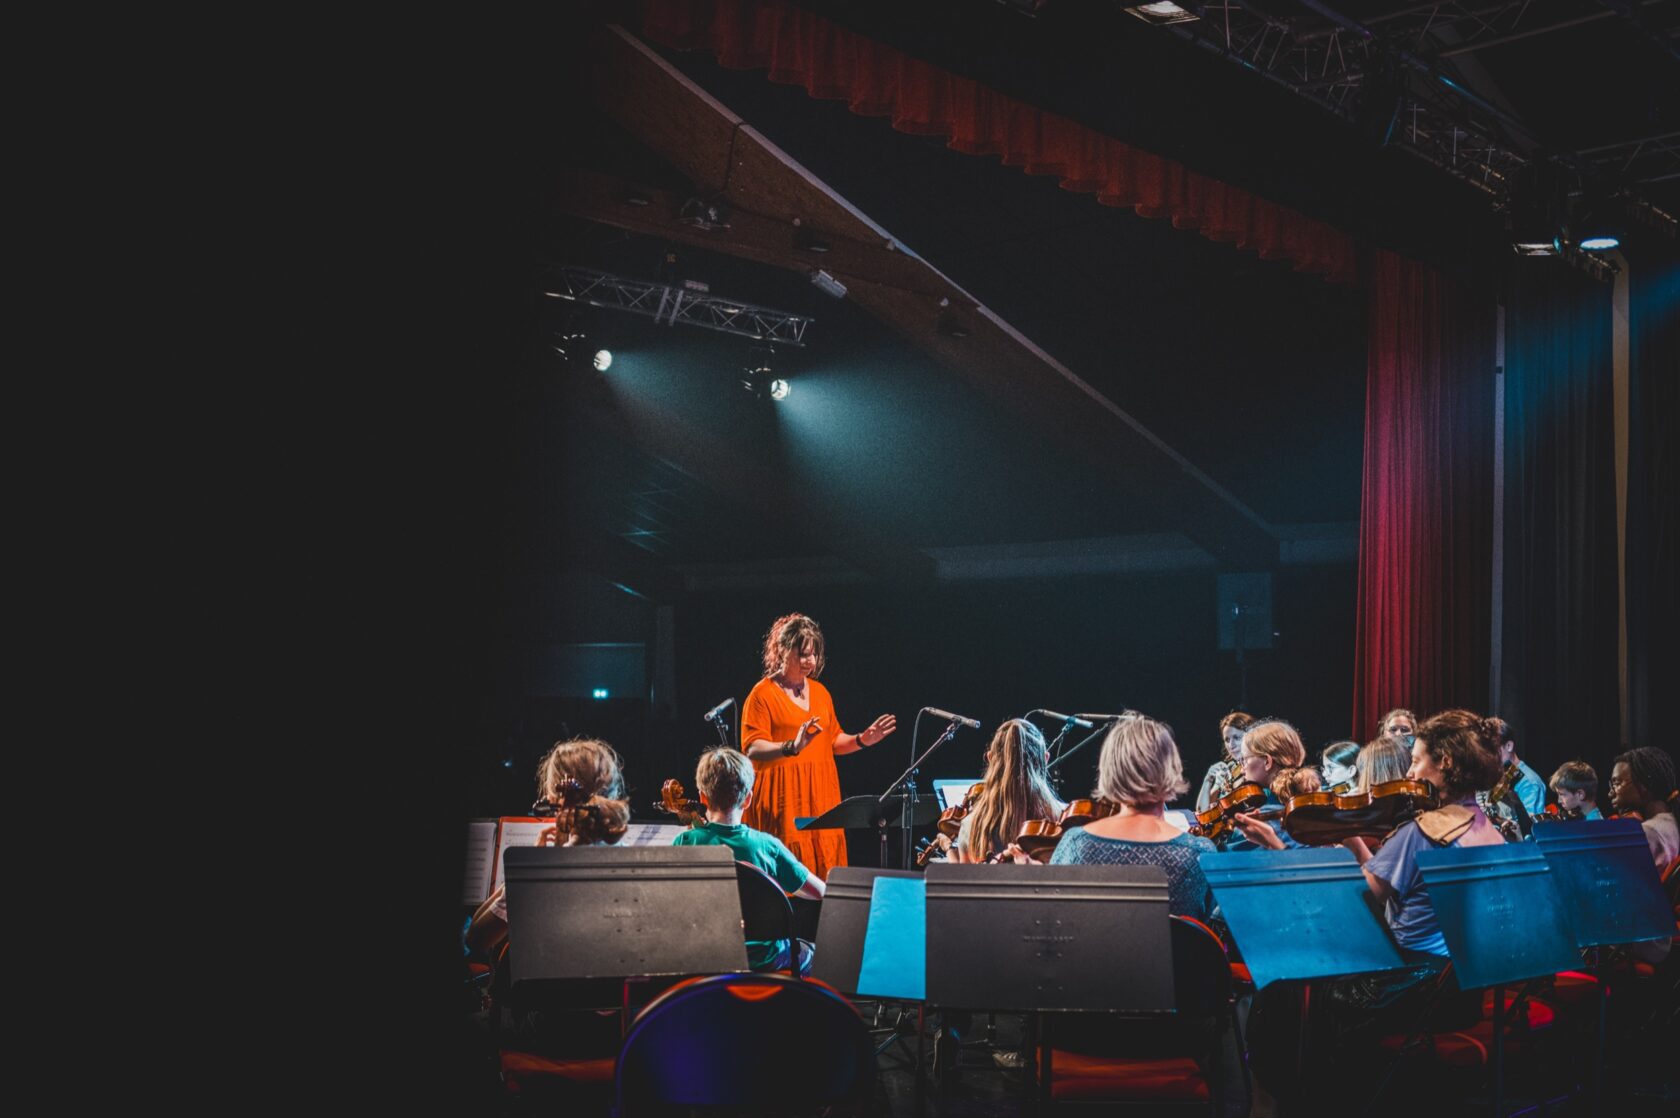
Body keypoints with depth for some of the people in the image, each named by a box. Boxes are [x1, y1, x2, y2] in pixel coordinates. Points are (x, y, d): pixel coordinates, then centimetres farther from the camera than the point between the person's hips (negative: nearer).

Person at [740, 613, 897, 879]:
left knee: (824, 863, 2)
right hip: (784, 796, -6)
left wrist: (861, 740, 3)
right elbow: (751, 748, -16)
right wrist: (792, 747, -31)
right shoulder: (763, 693, -6)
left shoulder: (820, 692, 15)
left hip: (821, 795, 6)